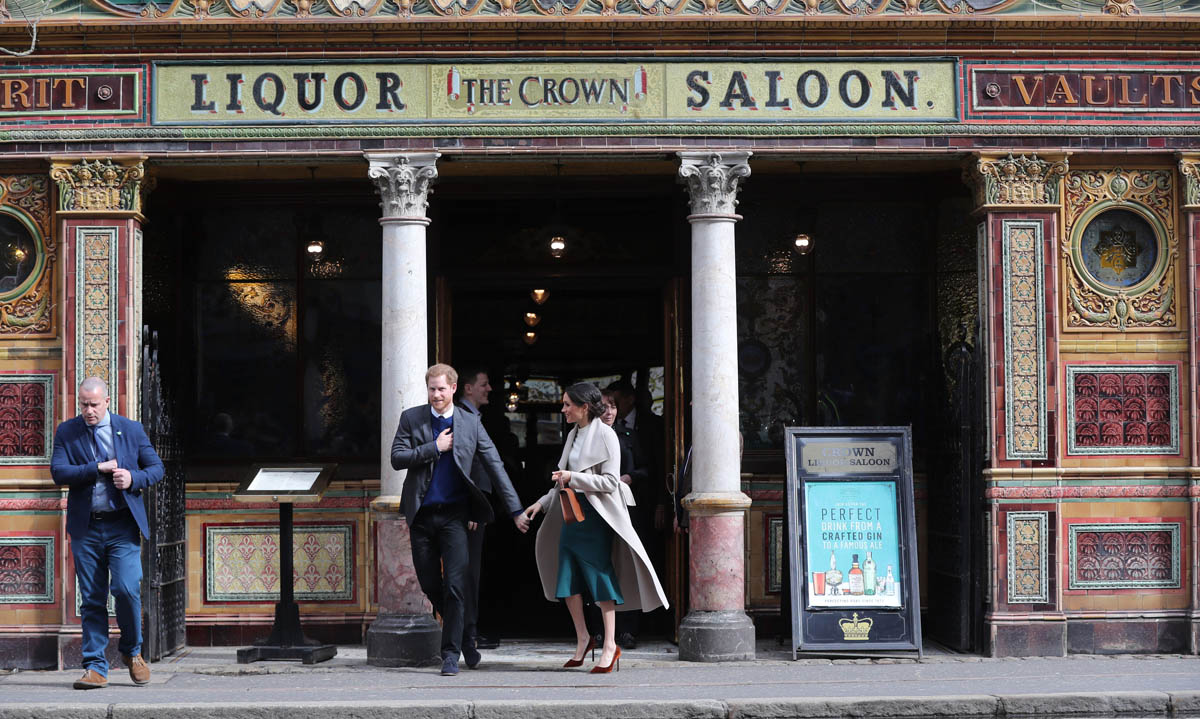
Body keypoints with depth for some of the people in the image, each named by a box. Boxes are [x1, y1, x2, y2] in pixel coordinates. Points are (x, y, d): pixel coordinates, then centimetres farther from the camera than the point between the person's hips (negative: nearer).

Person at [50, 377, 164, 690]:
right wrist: (99, 468, -14)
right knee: (91, 600, 2)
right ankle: (95, 668, 8)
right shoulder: (67, 432, 6)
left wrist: (133, 478, -11)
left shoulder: (131, 430, 6)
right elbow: (58, 472, -6)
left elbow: (156, 467, 9)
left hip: (123, 526, -1)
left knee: (126, 589, -13)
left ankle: (132, 651, 12)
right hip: (85, 529, 1)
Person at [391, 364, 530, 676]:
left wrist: (516, 510, 2)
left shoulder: (470, 423, 4)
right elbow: (397, 459, -4)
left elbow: (495, 466, 5)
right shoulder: (411, 418, 5)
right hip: (422, 514, 2)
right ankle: (463, 636, 27)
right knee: (429, 585, 7)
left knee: (455, 586, -10)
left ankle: (451, 655, -4)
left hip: (454, 513, -2)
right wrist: (435, 447, -12)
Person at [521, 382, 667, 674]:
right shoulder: (574, 434, 13)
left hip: (596, 515, -8)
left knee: (600, 576, -5)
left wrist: (573, 477, -20)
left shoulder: (605, 435, -10)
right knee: (568, 579, 6)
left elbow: (610, 482, -15)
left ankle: (610, 645, 2)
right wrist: (542, 503, 14)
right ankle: (583, 639, 18)